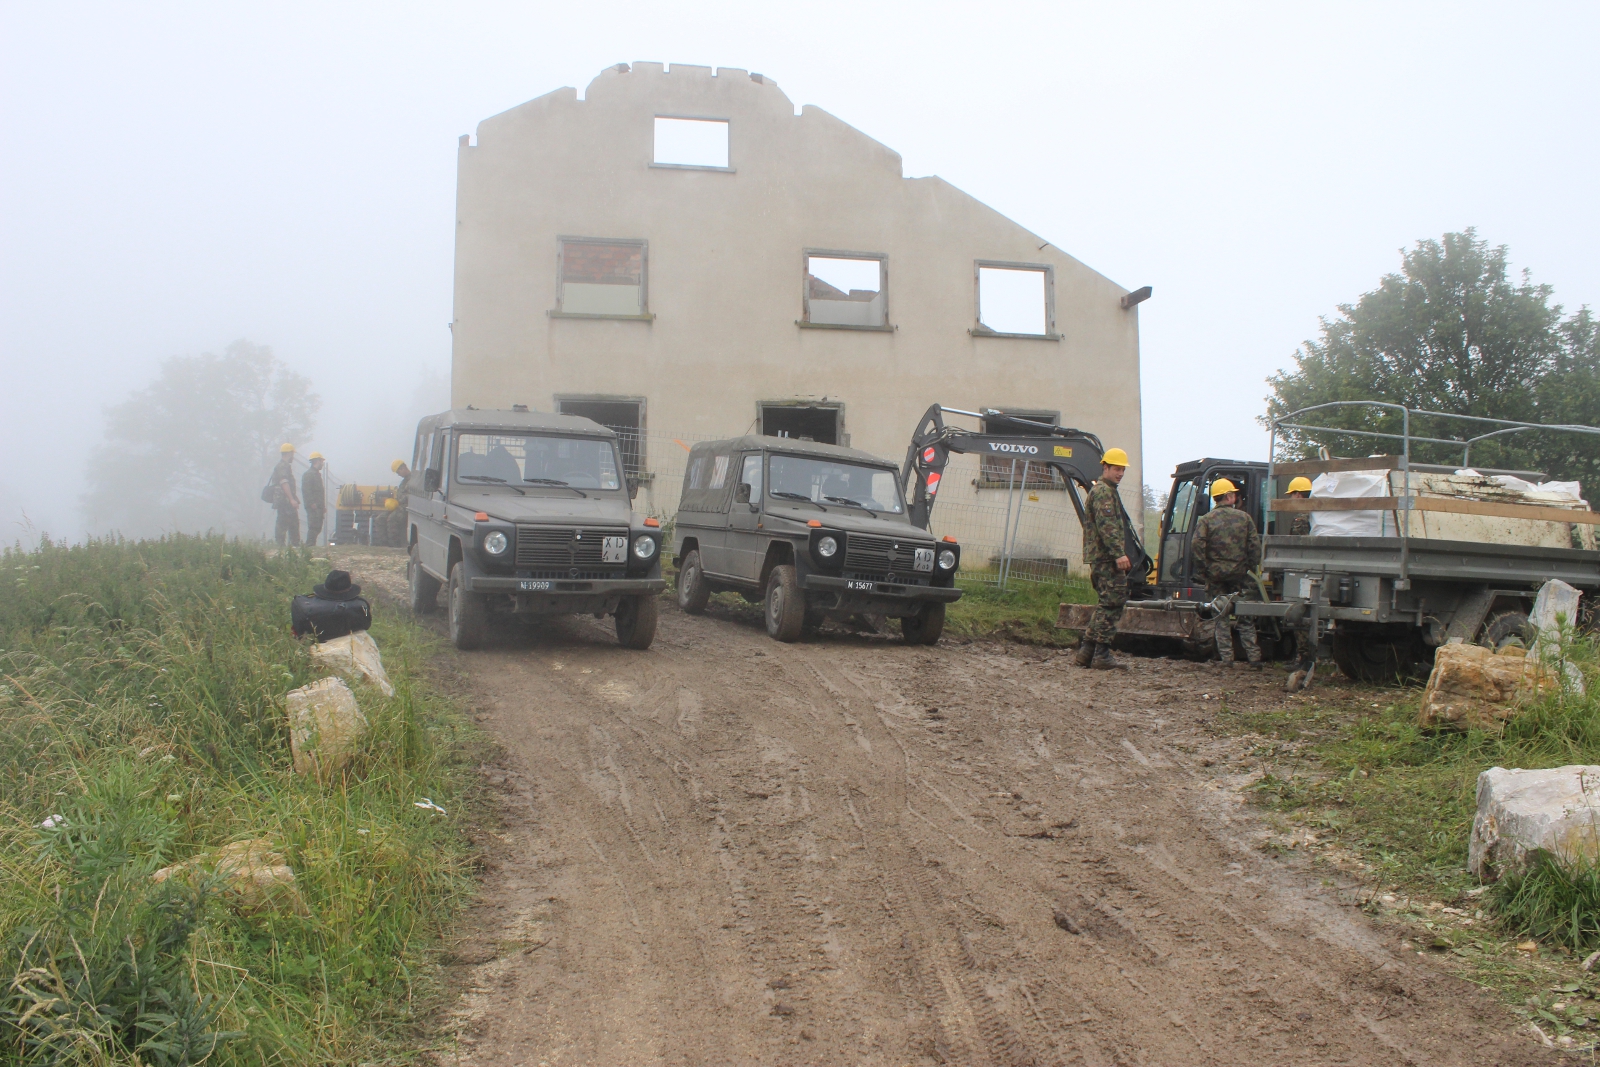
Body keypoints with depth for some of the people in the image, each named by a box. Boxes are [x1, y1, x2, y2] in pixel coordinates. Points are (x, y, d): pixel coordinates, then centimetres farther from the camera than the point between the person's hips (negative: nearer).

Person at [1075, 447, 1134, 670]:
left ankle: (1086, 651, 13)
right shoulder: (1103, 491, -10)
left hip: (1101, 558, 11)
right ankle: (1102, 654, -7)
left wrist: (1120, 554, 29)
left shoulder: (1106, 491, 25)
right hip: (1107, 558, -11)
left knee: (1107, 604, 13)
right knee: (1113, 603, -8)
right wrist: (1119, 553, -26)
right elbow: (1107, 525, -21)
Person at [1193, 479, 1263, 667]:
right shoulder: (1243, 518, 1)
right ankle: (1253, 655, 9)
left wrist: (1203, 572, -4)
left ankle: (1226, 657, 4)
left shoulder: (1205, 520, -4)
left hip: (1215, 575, -1)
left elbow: (1198, 547, -13)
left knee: (1222, 617, 6)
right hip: (1239, 574, 1)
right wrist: (1250, 567, 7)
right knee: (1245, 617, 10)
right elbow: (1255, 546, -2)